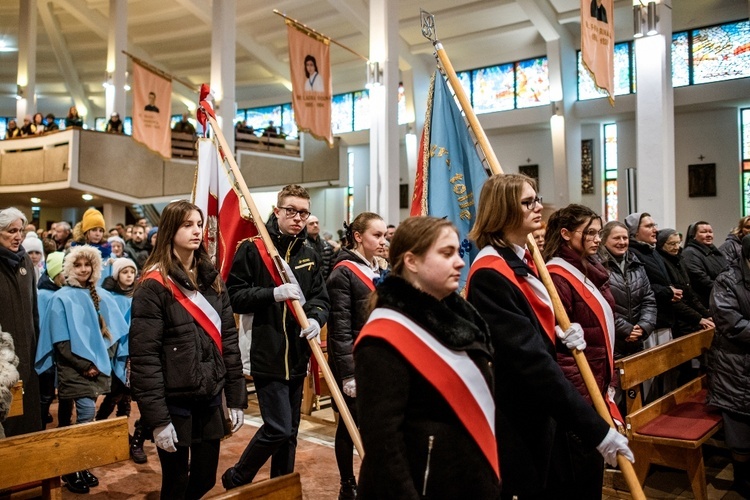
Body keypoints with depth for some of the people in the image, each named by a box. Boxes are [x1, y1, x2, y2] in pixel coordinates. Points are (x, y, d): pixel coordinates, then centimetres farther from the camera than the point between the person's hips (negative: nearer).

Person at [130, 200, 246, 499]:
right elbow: (144, 356, -15)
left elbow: (228, 340, 9)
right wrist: (157, 418, -17)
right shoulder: (154, 286, -11)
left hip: (210, 399, 6)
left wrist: (236, 399, 6)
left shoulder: (213, 280, 8)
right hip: (174, 401, -5)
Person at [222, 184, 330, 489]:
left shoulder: (310, 255, 11)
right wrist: (274, 293, -21)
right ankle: (235, 479, 18)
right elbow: (234, 297, -8)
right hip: (267, 354, -6)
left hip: (297, 355, 6)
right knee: (277, 429, -6)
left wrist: (315, 319, -12)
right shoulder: (251, 249, -5)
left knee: (289, 432, 15)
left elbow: (320, 298, 9)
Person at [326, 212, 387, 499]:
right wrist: (348, 372, -20)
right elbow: (340, 327, -16)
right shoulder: (343, 272, -11)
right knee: (350, 423, 7)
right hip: (354, 363, -6)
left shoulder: (381, 271, 11)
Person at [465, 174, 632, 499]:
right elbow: (529, 358, -28)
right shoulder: (490, 274, -23)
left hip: (538, 412, 9)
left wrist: (560, 337, -2)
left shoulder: (524, 261, 8)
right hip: (513, 423, -9)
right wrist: (596, 428, -27)